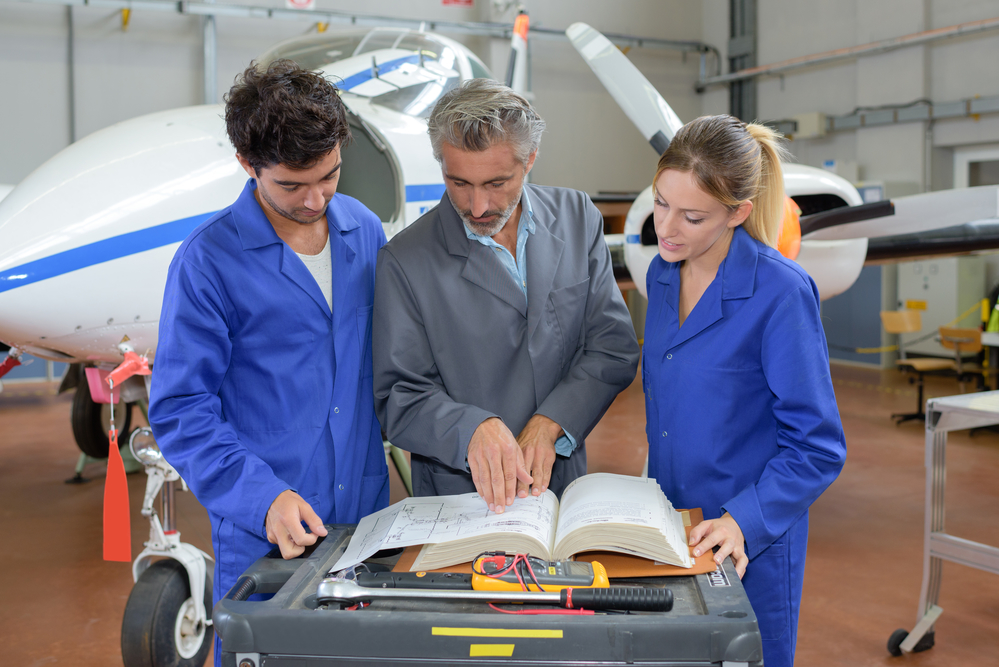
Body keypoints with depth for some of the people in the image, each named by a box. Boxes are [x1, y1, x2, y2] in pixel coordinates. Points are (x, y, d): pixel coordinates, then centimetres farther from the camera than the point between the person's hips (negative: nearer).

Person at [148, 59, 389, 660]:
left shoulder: (365, 230, 2)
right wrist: (262, 497, -23)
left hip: (368, 516, 5)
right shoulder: (209, 261, -14)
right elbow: (180, 409, -13)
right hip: (263, 534, -4)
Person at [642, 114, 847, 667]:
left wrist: (745, 522, -27)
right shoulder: (662, 274, 1)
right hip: (667, 523, 6)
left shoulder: (781, 293, -19)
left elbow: (817, 448, -16)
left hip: (750, 543, -6)